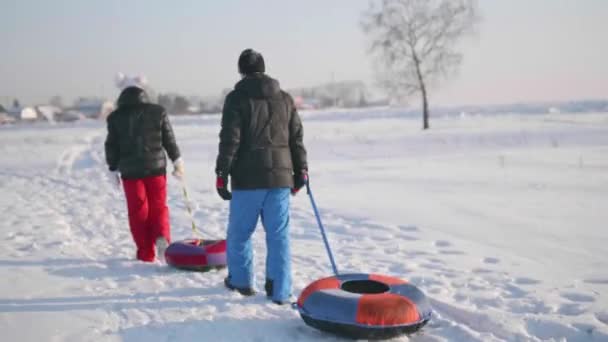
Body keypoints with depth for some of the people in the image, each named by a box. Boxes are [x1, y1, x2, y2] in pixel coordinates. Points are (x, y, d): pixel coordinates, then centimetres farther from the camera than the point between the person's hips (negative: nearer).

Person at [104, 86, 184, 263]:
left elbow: (112, 146, 5)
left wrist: (113, 169, 15)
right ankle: (161, 237, -14)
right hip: (155, 166, 0)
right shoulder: (158, 112, 1)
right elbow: (169, 139, 3)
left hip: (130, 170, 0)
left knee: (138, 211, 7)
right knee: (158, 206, 11)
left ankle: (146, 253, 8)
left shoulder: (115, 117, 3)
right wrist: (177, 160, 13)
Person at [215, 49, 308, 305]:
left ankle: (241, 279, 27)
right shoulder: (285, 99, 10)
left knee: (239, 231, 14)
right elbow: (297, 139, 12)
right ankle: (279, 291, 6)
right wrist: (301, 171, 20)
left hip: (247, 179, -3)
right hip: (280, 177, 4)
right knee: (279, 235, 5)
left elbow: (229, 140, -9)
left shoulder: (237, 98, -4)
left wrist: (222, 174, -4)